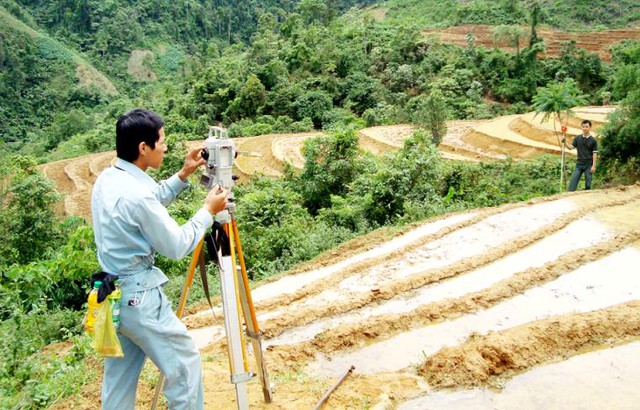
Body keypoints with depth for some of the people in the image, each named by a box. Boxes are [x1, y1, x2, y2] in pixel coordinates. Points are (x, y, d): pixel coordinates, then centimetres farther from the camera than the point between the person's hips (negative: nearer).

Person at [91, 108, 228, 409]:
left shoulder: (105, 179, 3)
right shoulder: (137, 194, -25)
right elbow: (177, 246, -17)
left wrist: (183, 176, 12)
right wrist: (208, 211, -7)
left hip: (111, 295, 9)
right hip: (139, 297, -9)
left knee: (118, 375, 19)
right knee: (185, 365, 6)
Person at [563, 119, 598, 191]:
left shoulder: (593, 140, -2)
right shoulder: (577, 138, 5)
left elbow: (594, 153, -4)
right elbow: (571, 147, -3)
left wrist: (593, 166, -10)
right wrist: (565, 143, -21)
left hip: (588, 165, -2)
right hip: (579, 164, 2)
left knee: (588, 185, 3)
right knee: (573, 183, -3)